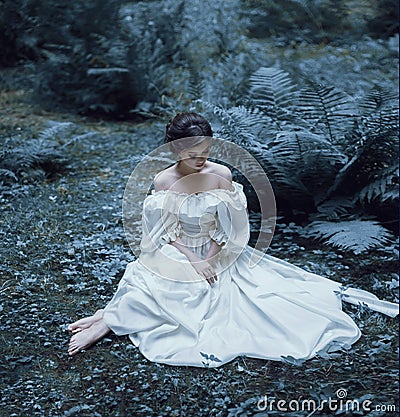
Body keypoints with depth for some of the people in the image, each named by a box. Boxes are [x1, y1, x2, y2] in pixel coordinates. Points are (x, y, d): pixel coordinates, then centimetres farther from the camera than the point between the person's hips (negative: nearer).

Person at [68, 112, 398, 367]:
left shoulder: (221, 175, -10)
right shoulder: (163, 181, -11)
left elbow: (229, 228, -6)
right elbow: (166, 232, -8)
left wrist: (209, 259, -15)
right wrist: (192, 263, -19)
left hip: (218, 254, 2)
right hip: (177, 256, -1)